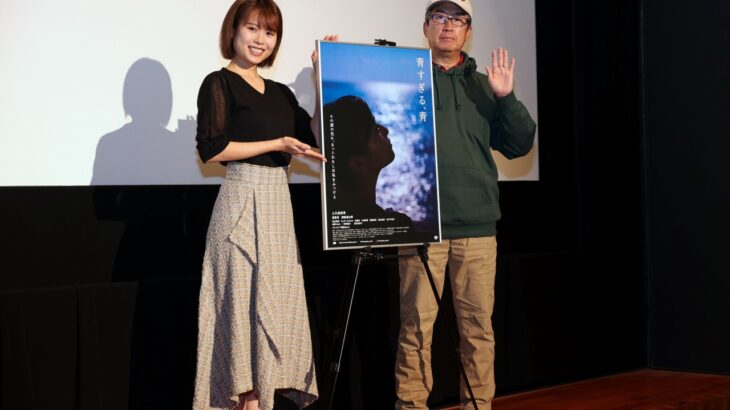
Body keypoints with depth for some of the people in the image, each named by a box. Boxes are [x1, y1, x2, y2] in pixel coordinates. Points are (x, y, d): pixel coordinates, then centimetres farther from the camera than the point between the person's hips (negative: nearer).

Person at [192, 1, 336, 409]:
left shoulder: (281, 93, 17)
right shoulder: (220, 83, -1)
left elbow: (315, 136, 7)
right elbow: (211, 148, -12)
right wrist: (277, 145, -11)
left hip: (279, 203, 7)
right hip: (244, 200, -7)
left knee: (277, 299, 3)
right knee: (247, 298, -6)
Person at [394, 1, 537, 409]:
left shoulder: (484, 86, 17)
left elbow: (520, 144, 13)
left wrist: (506, 98, -2)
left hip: (477, 224, 3)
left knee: (478, 324, 4)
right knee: (417, 324, -4)